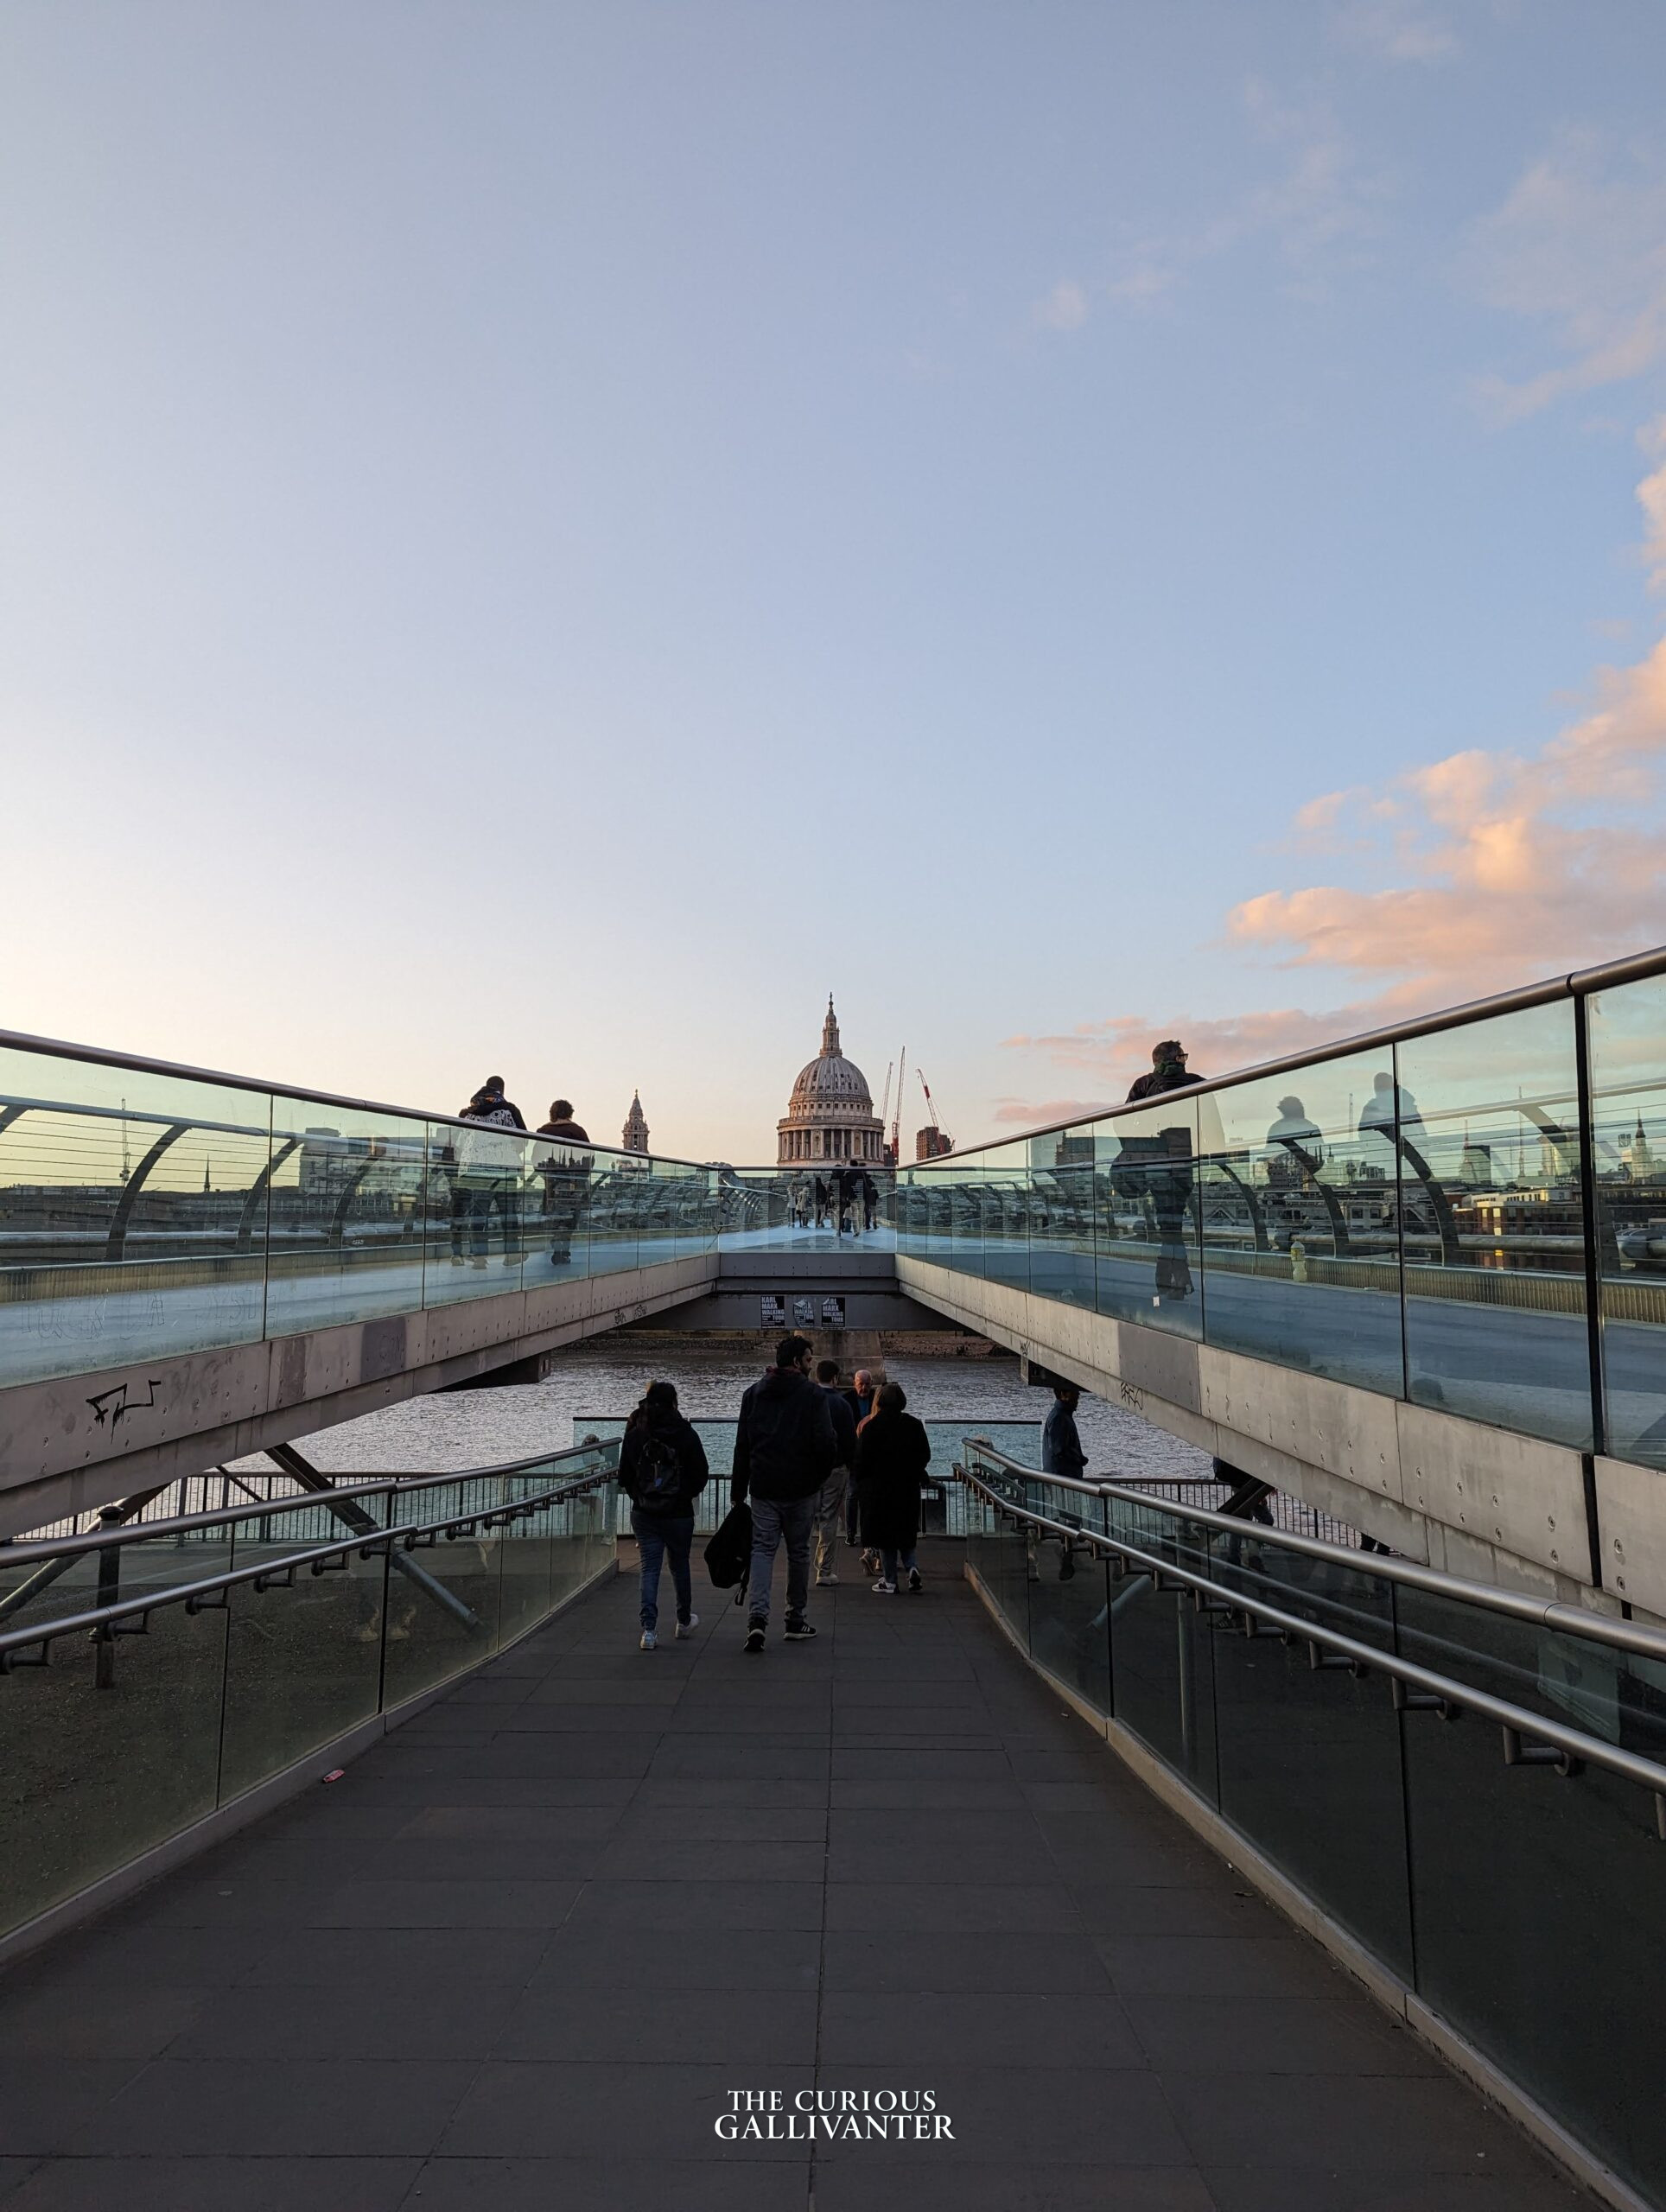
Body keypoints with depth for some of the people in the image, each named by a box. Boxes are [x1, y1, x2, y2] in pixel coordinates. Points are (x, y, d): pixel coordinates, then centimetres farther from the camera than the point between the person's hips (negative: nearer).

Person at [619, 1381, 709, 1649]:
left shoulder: (634, 1436, -5)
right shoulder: (686, 1434, -12)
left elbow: (624, 1476, 3)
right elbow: (701, 1475, -5)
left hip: (643, 1514, 1)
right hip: (679, 1514, -1)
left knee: (649, 1568, 6)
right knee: (680, 1565, 17)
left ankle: (649, 1629, -3)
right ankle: (684, 1621, 33)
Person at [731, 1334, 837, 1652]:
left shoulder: (754, 1393, 7)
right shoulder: (813, 1395, -7)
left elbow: (742, 1444, 7)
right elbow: (826, 1443, -13)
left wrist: (738, 1490, 11)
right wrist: (820, 1476, 6)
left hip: (763, 1487, 3)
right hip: (800, 1488, -3)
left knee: (762, 1549, 4)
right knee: (799, 1552, 12)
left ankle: (757, 1617, -15)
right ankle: (795, 1620, 21)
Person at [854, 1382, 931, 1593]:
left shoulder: (871, 1426, -11)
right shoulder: (914, 1425, -2)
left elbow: (862, 1457, -9)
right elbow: (925, 1455, 4)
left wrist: (861, 1481, 6)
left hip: (879, 1487, -3)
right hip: (908, 1488, 3)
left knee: (884, 1533, 6)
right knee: (905, 1532, 17)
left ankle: (890, 1581, 8)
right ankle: (912, 1568, -2)